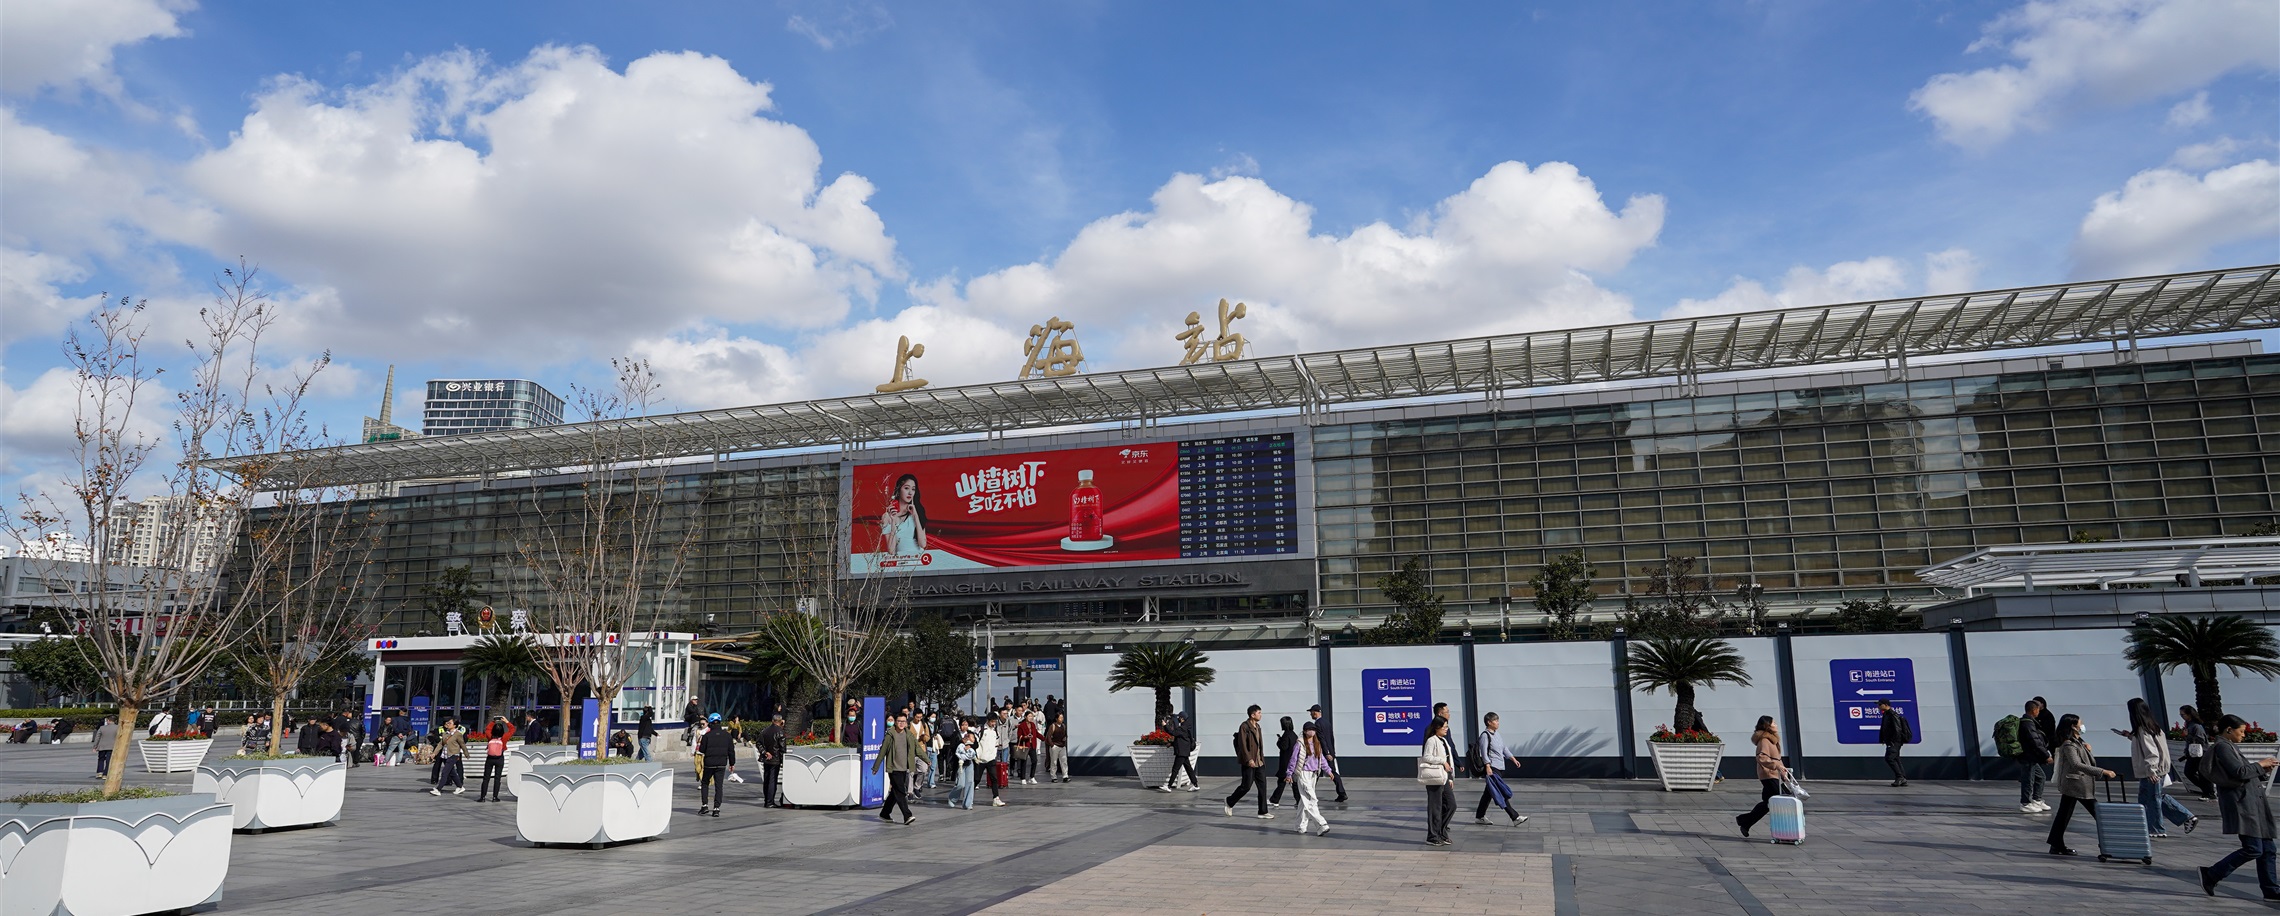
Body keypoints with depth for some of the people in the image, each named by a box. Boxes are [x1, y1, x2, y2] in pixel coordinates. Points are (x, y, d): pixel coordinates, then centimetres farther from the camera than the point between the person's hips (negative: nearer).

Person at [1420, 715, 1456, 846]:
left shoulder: (1444, 740, 16)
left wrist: (1450, 777, 17)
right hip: (1435, 778, -9)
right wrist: (1442, 761, -18)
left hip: (1444, 778, 9)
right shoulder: (1431, 741, -11)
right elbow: (1426, 757, -18)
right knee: (1435, 808, -3)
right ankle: (1432, 837, 6)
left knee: (1451, 805, 8)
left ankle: (1441, 832, 21)